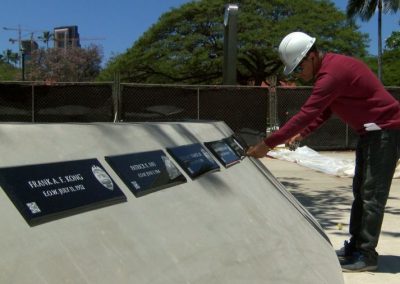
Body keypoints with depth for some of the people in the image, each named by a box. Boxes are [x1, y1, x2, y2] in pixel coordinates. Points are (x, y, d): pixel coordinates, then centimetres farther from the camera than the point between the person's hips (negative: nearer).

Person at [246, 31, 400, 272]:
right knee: (361, 191, 12)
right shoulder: (331, 67, 8)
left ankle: (367, 255, -1)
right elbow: (324, 111, 15)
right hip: (371, 131, 11)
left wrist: (268, 144, -26)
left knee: (372, 194, -7)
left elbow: (306, 114, -29)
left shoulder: (332, 74, -25)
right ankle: (355, 246, 20)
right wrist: (302, 134, 3)